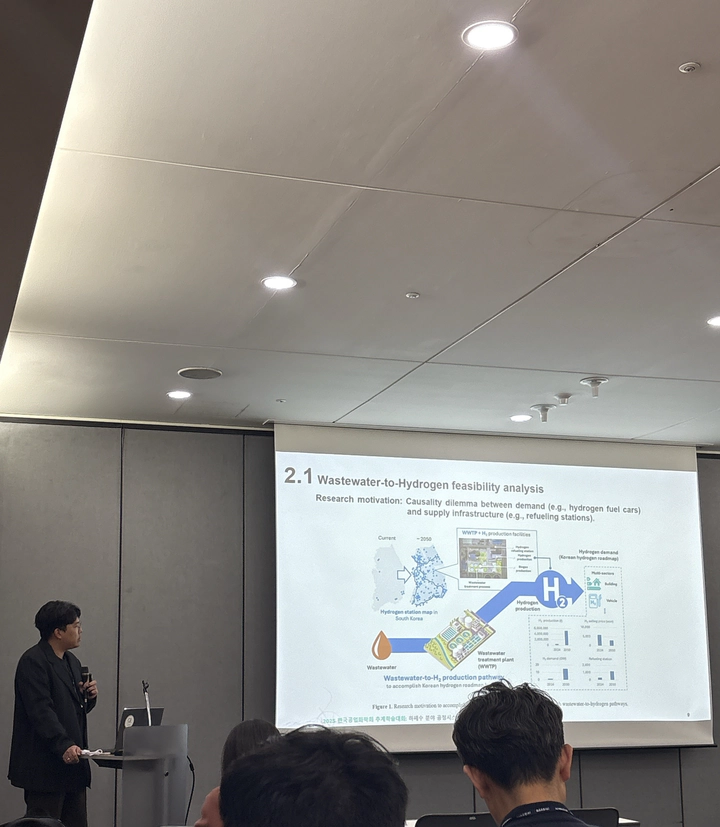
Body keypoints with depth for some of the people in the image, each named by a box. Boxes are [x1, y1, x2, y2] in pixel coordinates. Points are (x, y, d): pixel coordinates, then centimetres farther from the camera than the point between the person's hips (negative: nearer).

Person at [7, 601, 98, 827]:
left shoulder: (71, 661, 17)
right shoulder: (33, 662, -12)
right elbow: (40, 711, -22)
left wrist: (88, 697, 3)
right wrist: (63, 745, -30)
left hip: (72, 765, 9)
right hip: (45, 768, -9)